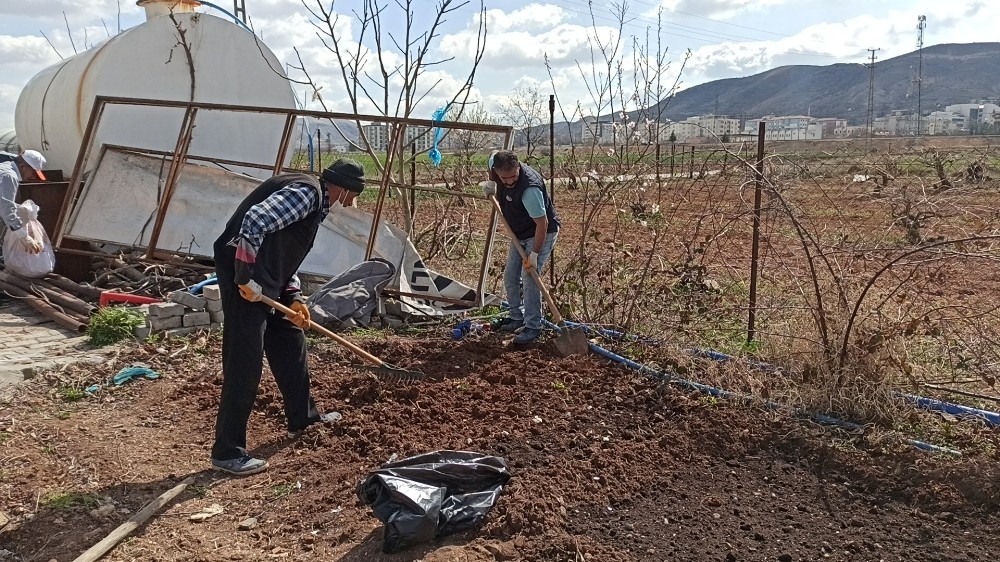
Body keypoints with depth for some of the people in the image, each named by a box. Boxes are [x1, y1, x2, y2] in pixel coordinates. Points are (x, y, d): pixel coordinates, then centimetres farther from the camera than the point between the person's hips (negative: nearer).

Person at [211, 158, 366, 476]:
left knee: (291, 344, 22)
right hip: (247, 282, -11)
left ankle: (302, 418, 39)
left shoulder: (316, 203, 19)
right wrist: (247, 278, -23)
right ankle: (227, 452, 1)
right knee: (244, 365, -8)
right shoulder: (306, 192, -13)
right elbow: (254, 221, -26)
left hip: (268, 283, 11)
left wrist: (294, 298, 9)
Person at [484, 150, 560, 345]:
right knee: (510, 277, 11)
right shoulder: (497, 165, -13)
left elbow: (542, 223, -32)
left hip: (541, 234, -9)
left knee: (529, 278, -16)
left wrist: (534, 253, -31)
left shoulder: (529, 189, -36)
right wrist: (492, 187, 6)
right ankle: (517, 318, 26)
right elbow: (493, 156, 14)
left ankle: (533, 327, -9)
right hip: (519, 234, 9)